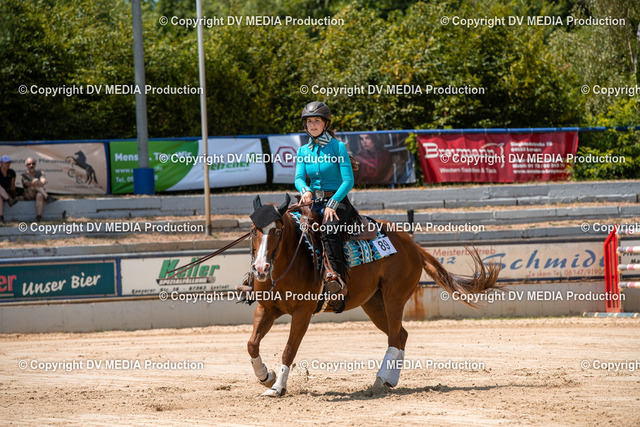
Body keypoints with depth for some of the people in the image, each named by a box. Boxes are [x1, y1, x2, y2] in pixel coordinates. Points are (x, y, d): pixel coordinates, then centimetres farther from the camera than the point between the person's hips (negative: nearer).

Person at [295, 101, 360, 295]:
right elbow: (299, 177, 3)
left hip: (338, 202, -6)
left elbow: (348, 181, -9)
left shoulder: (337, 147, -2)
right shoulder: (303, 151, 13)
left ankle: (337, 277, -46)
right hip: (313, 202, 6)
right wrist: (305, 190, -21)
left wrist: (332, 204, -20)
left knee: (329, 229, -36)